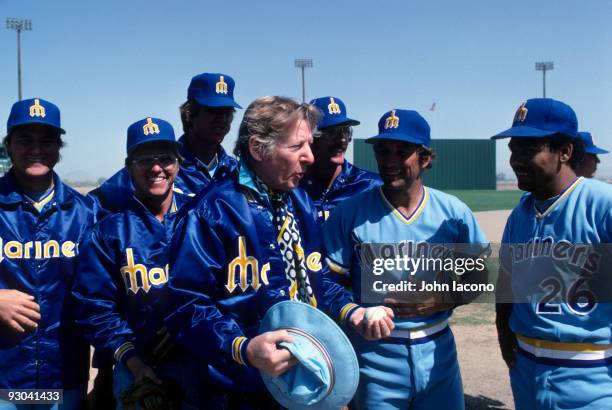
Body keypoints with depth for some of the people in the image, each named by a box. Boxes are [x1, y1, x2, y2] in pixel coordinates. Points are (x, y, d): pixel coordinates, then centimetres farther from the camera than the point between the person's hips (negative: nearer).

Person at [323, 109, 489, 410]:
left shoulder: (454, 212, -1)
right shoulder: (350, 213, -7)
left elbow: (478, 277, 6)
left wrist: (440, 301, -12)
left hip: (438, 351, 2)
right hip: (375, 354, -2)